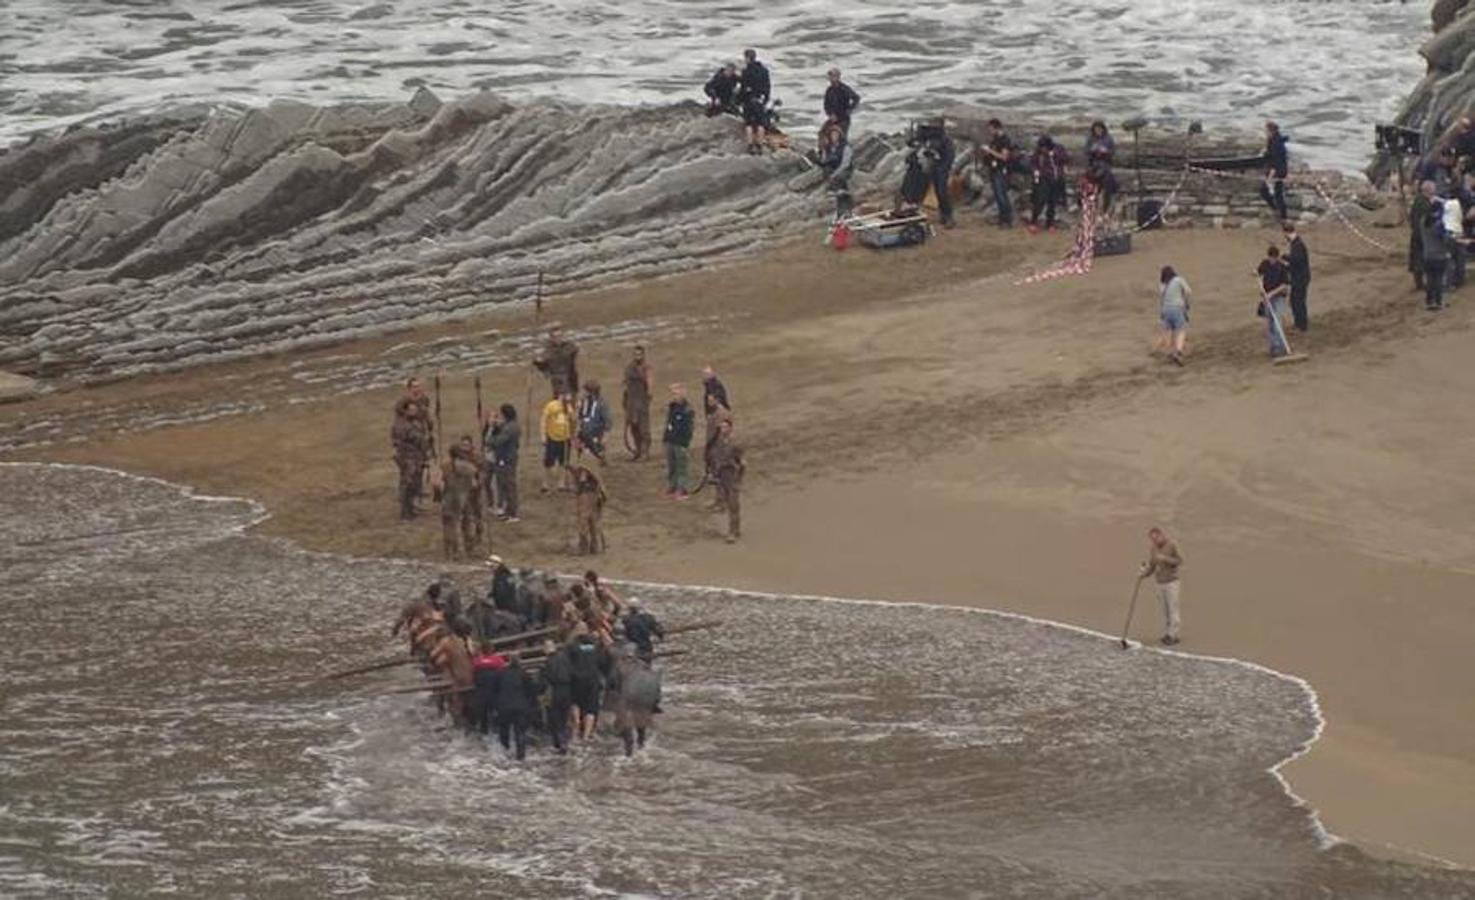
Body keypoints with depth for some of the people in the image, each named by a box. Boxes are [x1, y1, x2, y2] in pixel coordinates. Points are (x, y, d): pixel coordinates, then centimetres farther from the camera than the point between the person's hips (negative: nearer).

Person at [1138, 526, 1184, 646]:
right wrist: (1143, 573, -8)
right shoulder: (1153, 550, 7)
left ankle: (1172, 635, -3)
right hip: (1160, 583, 5)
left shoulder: (1171, 546, -7)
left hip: (1171, 582, -5)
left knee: (1173, 608, -5)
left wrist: (1165, 559, -21)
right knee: (1165, 610, 7)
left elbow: (1179, 561, -9)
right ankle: (1166, 633, 12)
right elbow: (1151, 567, 10)